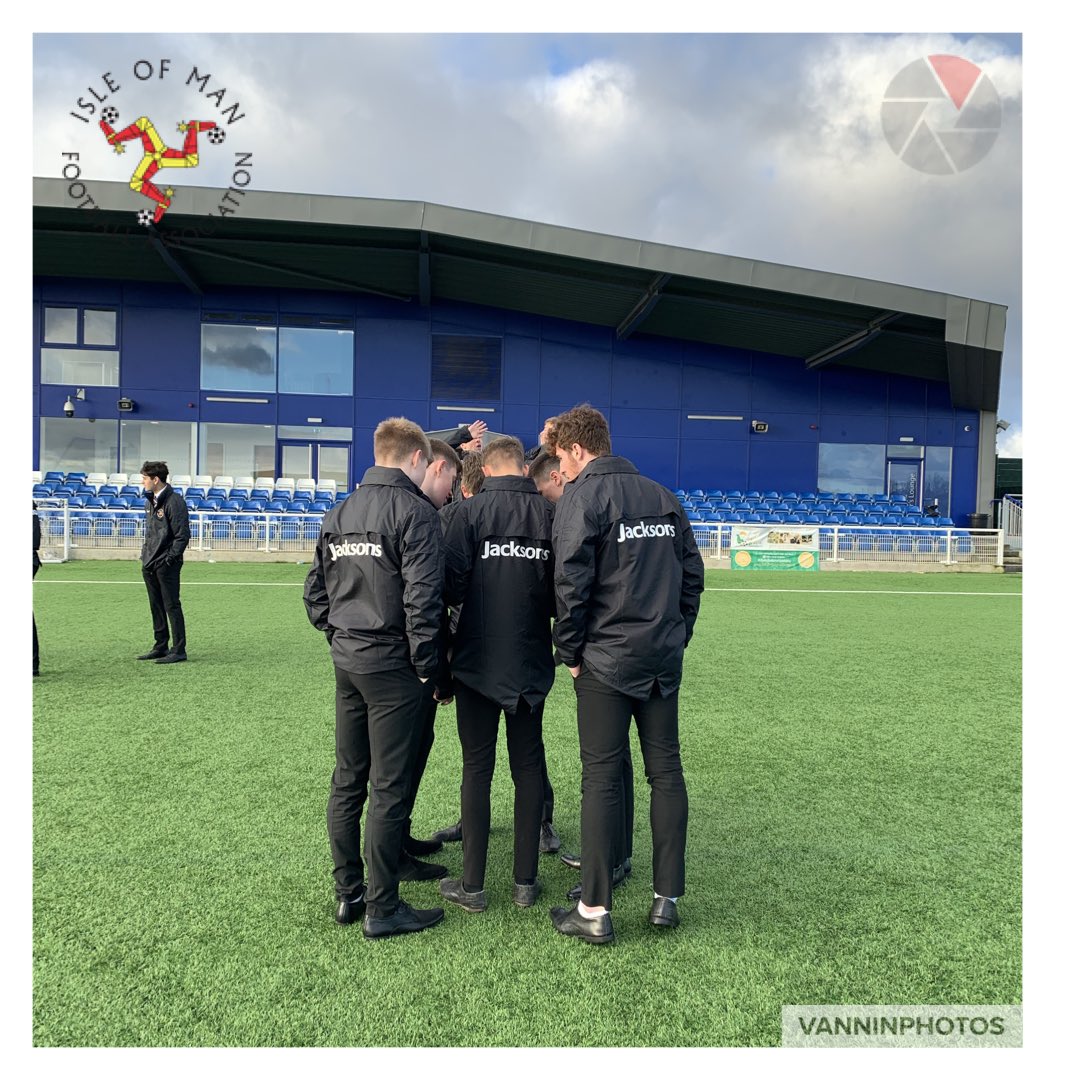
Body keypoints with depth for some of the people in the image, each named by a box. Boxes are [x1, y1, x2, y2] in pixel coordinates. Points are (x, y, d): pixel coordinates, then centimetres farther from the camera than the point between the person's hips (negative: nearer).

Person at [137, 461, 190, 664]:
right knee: (156, 607, 14)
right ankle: (161, 647, 23)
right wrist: (146, 554, 14)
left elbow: (182, 535, -16)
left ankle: (179, 650, 1)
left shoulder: (174, 502, -14)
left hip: (166, 565, -9)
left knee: (172, 606, -5)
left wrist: (170, 558, -17)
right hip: (149, 564, 9)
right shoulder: (150, 501, 14)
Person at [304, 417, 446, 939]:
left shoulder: (337, 513, 11)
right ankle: (382, 908, 11)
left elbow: (314, 592, 13)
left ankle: (347, 893, 27)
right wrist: (427, 666, -9)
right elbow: (421, 598, -18)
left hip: (346, 661, 8)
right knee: (389, 787, 1)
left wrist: (339, 636, 17)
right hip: (392, 665, -7)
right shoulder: (414, 511, -12)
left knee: (347, 780, 15)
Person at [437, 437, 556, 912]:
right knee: (528, 764, 12)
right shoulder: (550, 515, -2)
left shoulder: (471, 511, -9)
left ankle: (472, 885, 14)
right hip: (532, 660, 3)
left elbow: (452, 582, -14)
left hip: (479, 658, -2)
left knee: (477, 766, 7)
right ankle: (526, 881, 19)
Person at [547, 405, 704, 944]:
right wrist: (676, 637, 16)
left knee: (601, 777, 1)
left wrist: (570, 652, -5)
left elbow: (571, 582, -16)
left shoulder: (581, 497, -8)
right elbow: (692, 575, 13)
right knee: (666, 770, 11)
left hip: (606, 658, -5)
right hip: (663, 658, 6)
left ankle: (594, 911, 8)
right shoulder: (663, 496, 12)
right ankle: (667, 899, 20)